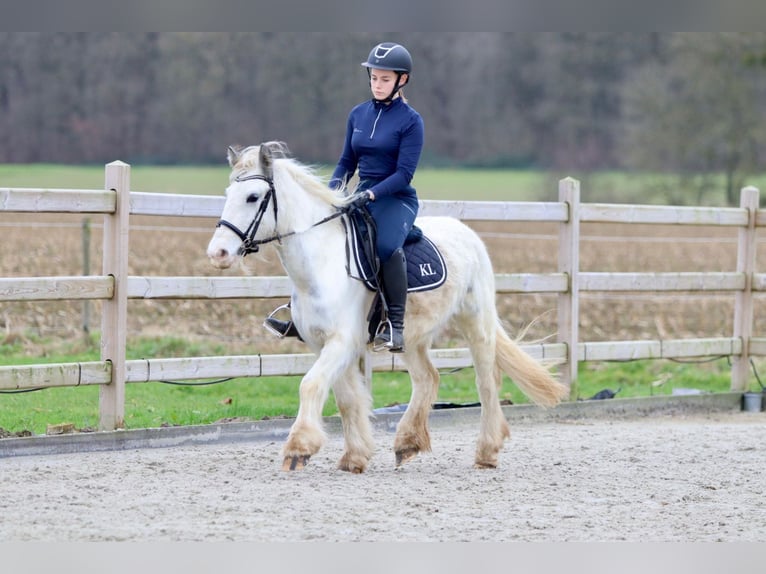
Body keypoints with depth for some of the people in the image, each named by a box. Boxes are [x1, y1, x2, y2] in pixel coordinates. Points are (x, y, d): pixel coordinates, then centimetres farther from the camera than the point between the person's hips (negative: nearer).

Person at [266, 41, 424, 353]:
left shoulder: (410, 120, -7)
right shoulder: (358, 114, 9)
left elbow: (404, 172, -14)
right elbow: (347, 161, 14)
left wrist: (371, 194, -25)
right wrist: (334, 188, -5)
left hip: (397, 199, -6)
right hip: (361, 196, 7)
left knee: (386, 245, -35)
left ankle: (395, 325, -25)